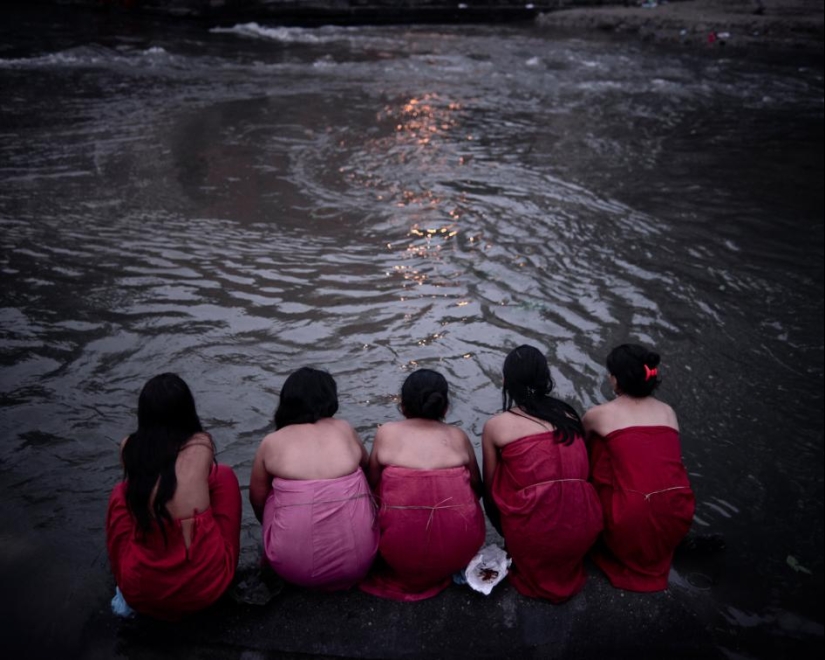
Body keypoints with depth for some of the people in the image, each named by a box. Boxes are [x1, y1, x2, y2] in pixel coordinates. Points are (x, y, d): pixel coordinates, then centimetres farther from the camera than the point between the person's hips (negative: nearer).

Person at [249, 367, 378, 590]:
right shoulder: (345, 429, 5)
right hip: (357, 561, 1)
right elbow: (365, 465, 23)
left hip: (294, 567, 0)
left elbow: (258, 500, 12)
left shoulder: (271, 442, 1)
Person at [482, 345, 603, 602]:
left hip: (534, 537, -3)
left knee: (493, 497, 25)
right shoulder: (569, 415, 9)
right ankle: (565, 571, 24)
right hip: (584, 529, 4)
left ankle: (531, 569, 18)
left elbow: (490, 487, 11)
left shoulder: (495, 426, 0)